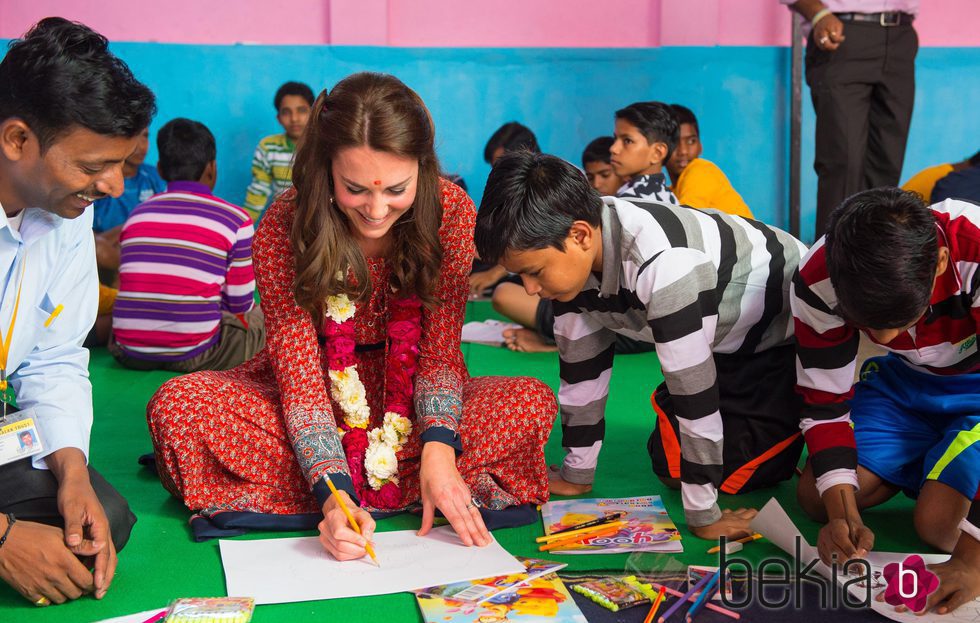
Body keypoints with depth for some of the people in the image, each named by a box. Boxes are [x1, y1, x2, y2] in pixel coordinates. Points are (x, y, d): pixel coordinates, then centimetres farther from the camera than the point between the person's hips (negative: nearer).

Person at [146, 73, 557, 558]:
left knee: (533, 403, -27)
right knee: (177, 408, -25)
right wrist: (333, 492, -38)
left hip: (409, 402, 2)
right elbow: (300, 375, -24)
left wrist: (438, 447, -35)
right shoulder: (282, 230, -22)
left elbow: (440, 352, -16)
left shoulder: (451, 212, -18)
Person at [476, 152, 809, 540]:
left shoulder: (659, 262, -42)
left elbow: (692, 388, -37)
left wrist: (702, 516, -28)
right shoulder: (571, 254, -17)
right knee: (669, 464, 5)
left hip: (788, 329, -7)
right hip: (725, 336, 7)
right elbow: (580, 365, -5)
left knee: (732, 470, -13)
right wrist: (576, 474, 2)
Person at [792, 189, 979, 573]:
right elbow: (826, 402, -16)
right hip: (905, 379, 4)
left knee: (938, 525, -22)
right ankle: (924, 465, 15)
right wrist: (845, 516, -28)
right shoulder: (818, 279, -27)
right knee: (815, 498, -6)